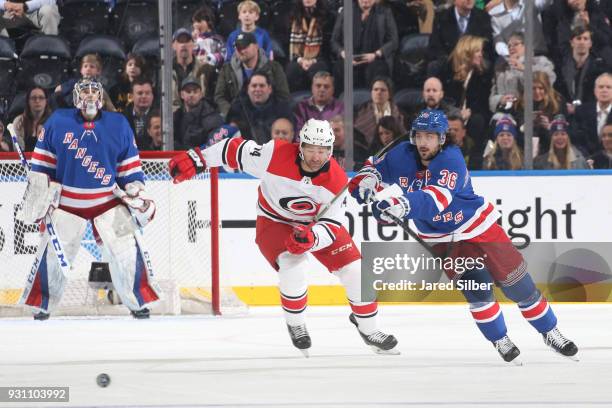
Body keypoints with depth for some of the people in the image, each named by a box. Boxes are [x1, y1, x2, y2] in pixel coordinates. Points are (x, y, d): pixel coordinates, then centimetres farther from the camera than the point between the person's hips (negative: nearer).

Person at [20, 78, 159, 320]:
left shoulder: (118, 125, 0)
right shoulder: (58, 122, -3)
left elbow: (130, 164, 6)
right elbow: (42, 160, 3)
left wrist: (136, 190, -2)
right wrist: (38, 192, -1)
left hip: (108, 199, 0)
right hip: (66, 201, 0)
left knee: (126, 251, -8)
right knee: (54, 253, -2)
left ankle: (138, 301, 4)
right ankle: (43, 305, 14)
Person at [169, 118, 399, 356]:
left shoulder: (337, 181, -25)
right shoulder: (276, 155, -31)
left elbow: (331, 224, -24)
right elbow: (237, 151, -20)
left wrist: (311, 237, -45)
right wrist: (196, 160, -21)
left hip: (317, 223, 3)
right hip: (275, 222, -3)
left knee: (355, 271, -5)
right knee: (293, 267, -28)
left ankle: (368, 329, 18)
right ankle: (295, 324, -1)